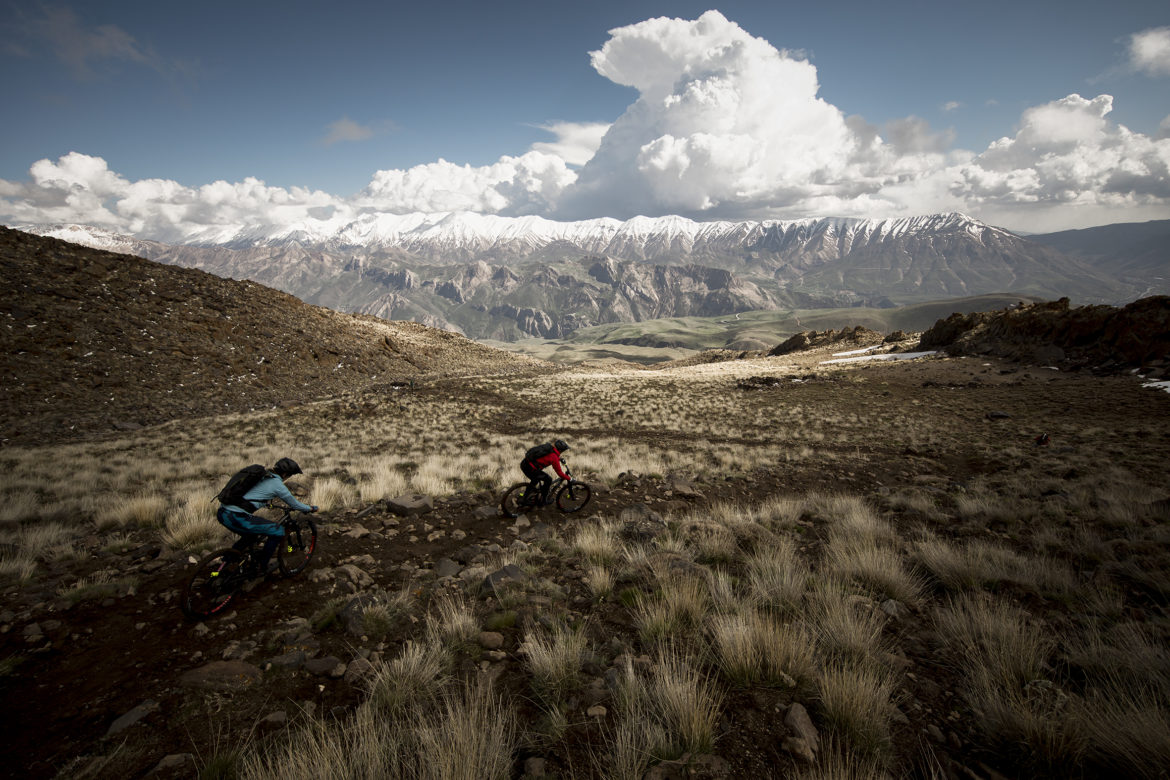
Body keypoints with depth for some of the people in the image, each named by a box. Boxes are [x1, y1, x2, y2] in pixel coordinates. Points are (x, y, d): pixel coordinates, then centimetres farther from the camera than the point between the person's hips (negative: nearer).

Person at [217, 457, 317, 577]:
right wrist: (312, 508, 26)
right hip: (237, 518, -9)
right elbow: (295, 505, 9)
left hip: (222, 513, 9)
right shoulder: (277, 484, -3)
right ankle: (260, 568, 16)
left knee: (250, 534, 34)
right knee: (278, 531, 6)